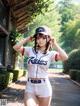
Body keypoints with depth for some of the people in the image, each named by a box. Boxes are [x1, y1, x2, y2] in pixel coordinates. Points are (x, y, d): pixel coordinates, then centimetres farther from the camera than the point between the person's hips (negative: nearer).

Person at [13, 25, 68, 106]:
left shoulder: (51, 54, -3)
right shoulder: (30, 50, 4)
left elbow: (65, 57, -20)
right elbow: (16, 47, -6)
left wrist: (55, 44, -11)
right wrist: (27, 39, -1)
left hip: (44, 87, -1)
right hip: (30, 87, 1)